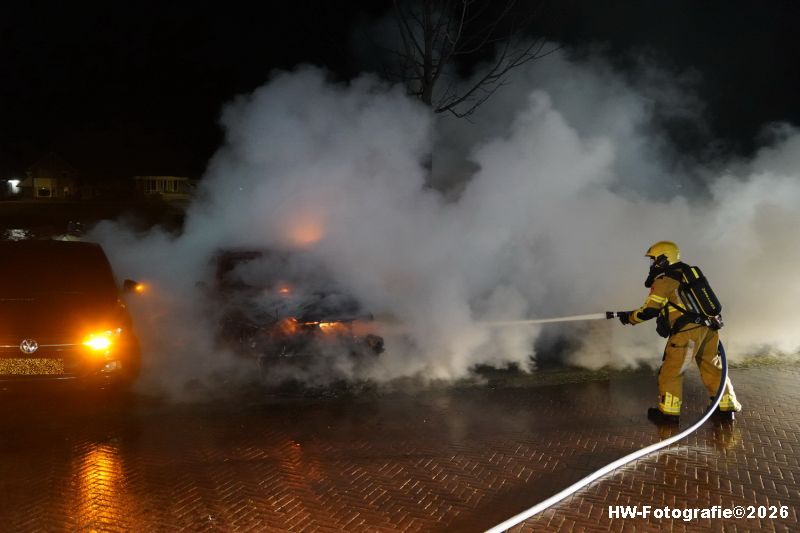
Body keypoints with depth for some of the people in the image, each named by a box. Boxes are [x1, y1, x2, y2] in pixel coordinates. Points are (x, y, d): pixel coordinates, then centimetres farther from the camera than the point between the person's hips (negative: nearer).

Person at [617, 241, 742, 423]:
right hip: (709, 328, 8)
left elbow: (649, 311, -6)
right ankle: (727, 406, 20)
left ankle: (669, 411, 8)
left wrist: (629, 317, 8)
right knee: (712, 368, 17)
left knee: (671, 371, 3)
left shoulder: (663, 280, -4)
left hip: (688, 331, -8)